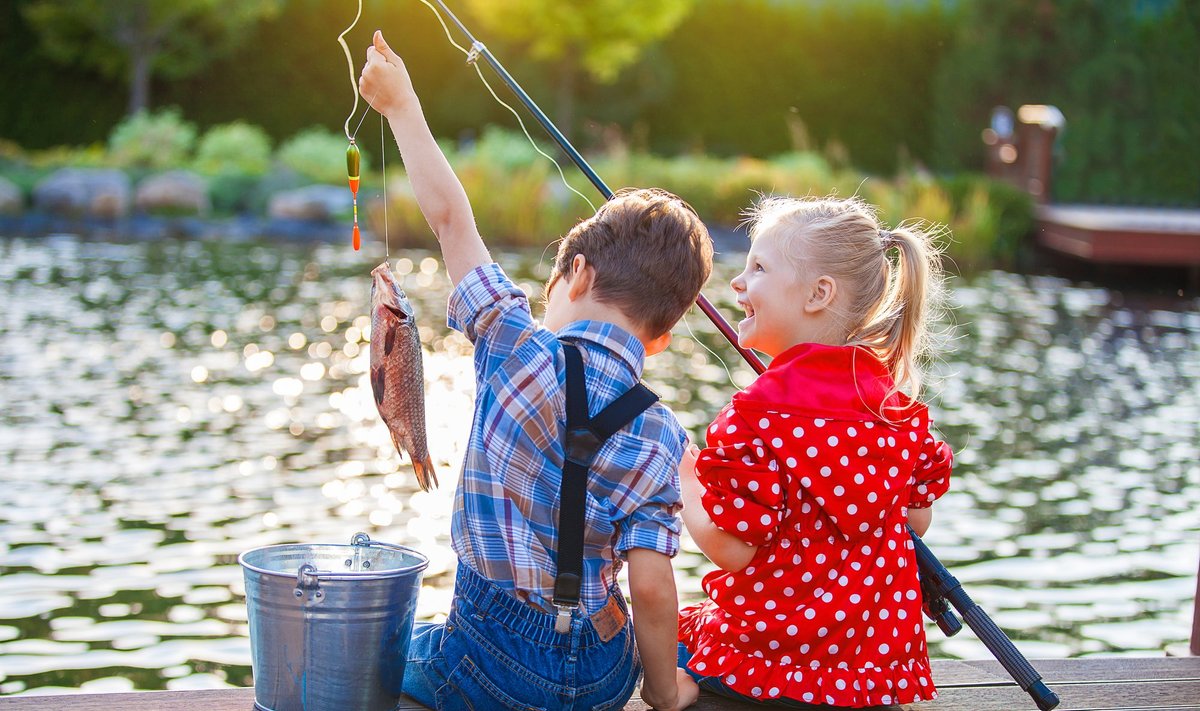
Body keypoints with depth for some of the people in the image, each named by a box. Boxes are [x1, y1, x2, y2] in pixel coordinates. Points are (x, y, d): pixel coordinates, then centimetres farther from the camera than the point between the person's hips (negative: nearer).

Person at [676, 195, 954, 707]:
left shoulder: (760, 414, -21)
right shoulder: (899, 406, 0)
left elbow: (731, 549, -19)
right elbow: (917, 519, 11)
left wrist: (684, 474, -4)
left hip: (775, 661, -5)